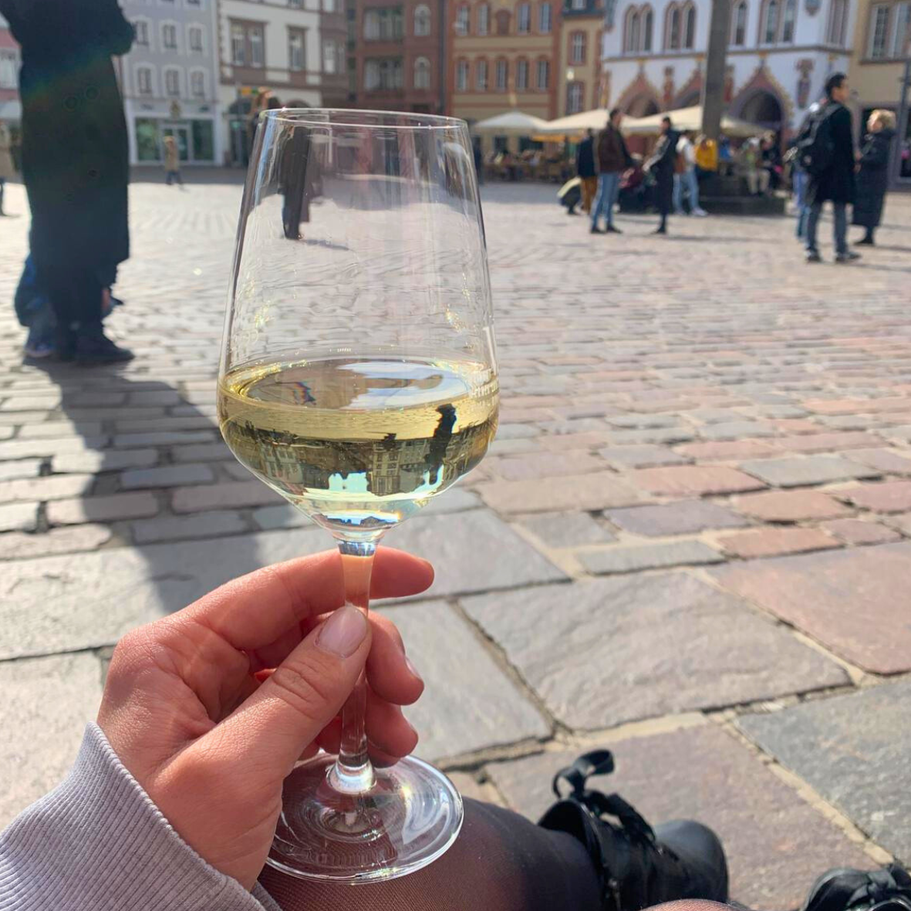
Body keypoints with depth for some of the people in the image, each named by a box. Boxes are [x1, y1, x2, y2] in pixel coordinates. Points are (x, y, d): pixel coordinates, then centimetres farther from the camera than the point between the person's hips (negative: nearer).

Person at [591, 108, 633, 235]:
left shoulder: (617, 133, 16)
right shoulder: (606, 132, -12)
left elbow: (623, 150, 19)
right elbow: (602, 152, -19)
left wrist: (628, 163, 7)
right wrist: (618, 161, -19)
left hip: (615, 170, 9)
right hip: (607, 170, -9)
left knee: (611, 199, 12)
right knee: (602, 197, -7)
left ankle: (610, 225, 18)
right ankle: (594, 225, -4)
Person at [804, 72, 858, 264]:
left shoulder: (817, 111, 12)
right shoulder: (842, 113, -9)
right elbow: (847, 144, -10)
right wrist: (851, 166, -2)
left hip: (818, 168, 6)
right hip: (838, 169, -6)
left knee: (815, 209, 6)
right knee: (840, 210, 0)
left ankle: (811, 249, 4)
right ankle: (841, 251, 2)